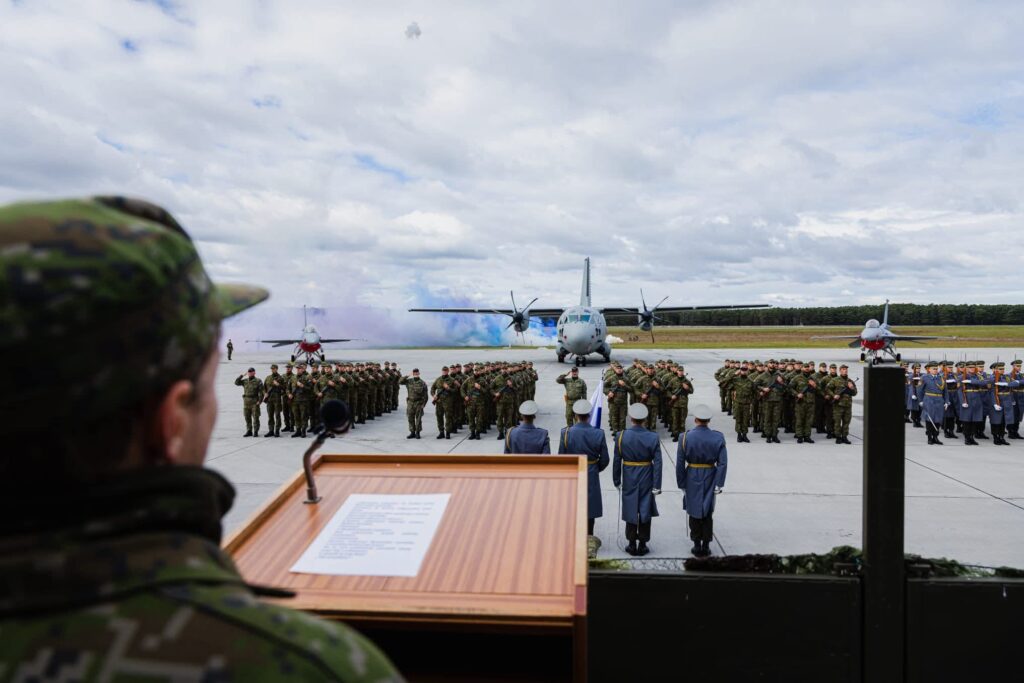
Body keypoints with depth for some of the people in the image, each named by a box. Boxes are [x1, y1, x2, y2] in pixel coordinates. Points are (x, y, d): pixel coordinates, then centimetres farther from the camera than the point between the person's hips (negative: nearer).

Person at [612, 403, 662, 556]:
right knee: (645, 511, 11)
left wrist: (616, 481, 6)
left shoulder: (621, 436, -10)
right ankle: (642, 545, 17)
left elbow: (616, 461, -5)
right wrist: (656, 485, -4)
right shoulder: (653, 438, -10)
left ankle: (632, 545, 17)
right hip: (646, 480, 0)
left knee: (630, 510, 11)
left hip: (629, 480, 0)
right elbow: (657, 463, -10)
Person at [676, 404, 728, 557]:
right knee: (707, 513, 14)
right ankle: (706, 547, 19)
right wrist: (719, 484, -5)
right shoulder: (718, 437, -8)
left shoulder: (685, 437, -11)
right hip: (710, 479, 1)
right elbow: (723, 463, -10)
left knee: (694, 512, 12)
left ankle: (697, 546, 19)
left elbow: (680, 464, -9)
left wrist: (682, 484, 0)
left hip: (692, 479, -1)